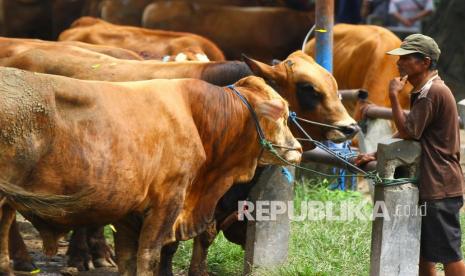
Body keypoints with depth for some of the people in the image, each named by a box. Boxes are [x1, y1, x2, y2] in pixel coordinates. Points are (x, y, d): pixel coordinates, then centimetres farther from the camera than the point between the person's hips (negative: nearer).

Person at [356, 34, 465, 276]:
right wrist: (375, 155, 12)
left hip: (440, 188, -11)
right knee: (423, 255, 14)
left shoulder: (434, 92, -18)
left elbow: (408, 131, -19)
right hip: (428, 186, 11)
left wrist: (394, 96, -13)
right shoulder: (423, 92, 16)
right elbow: (407, 134, 21)